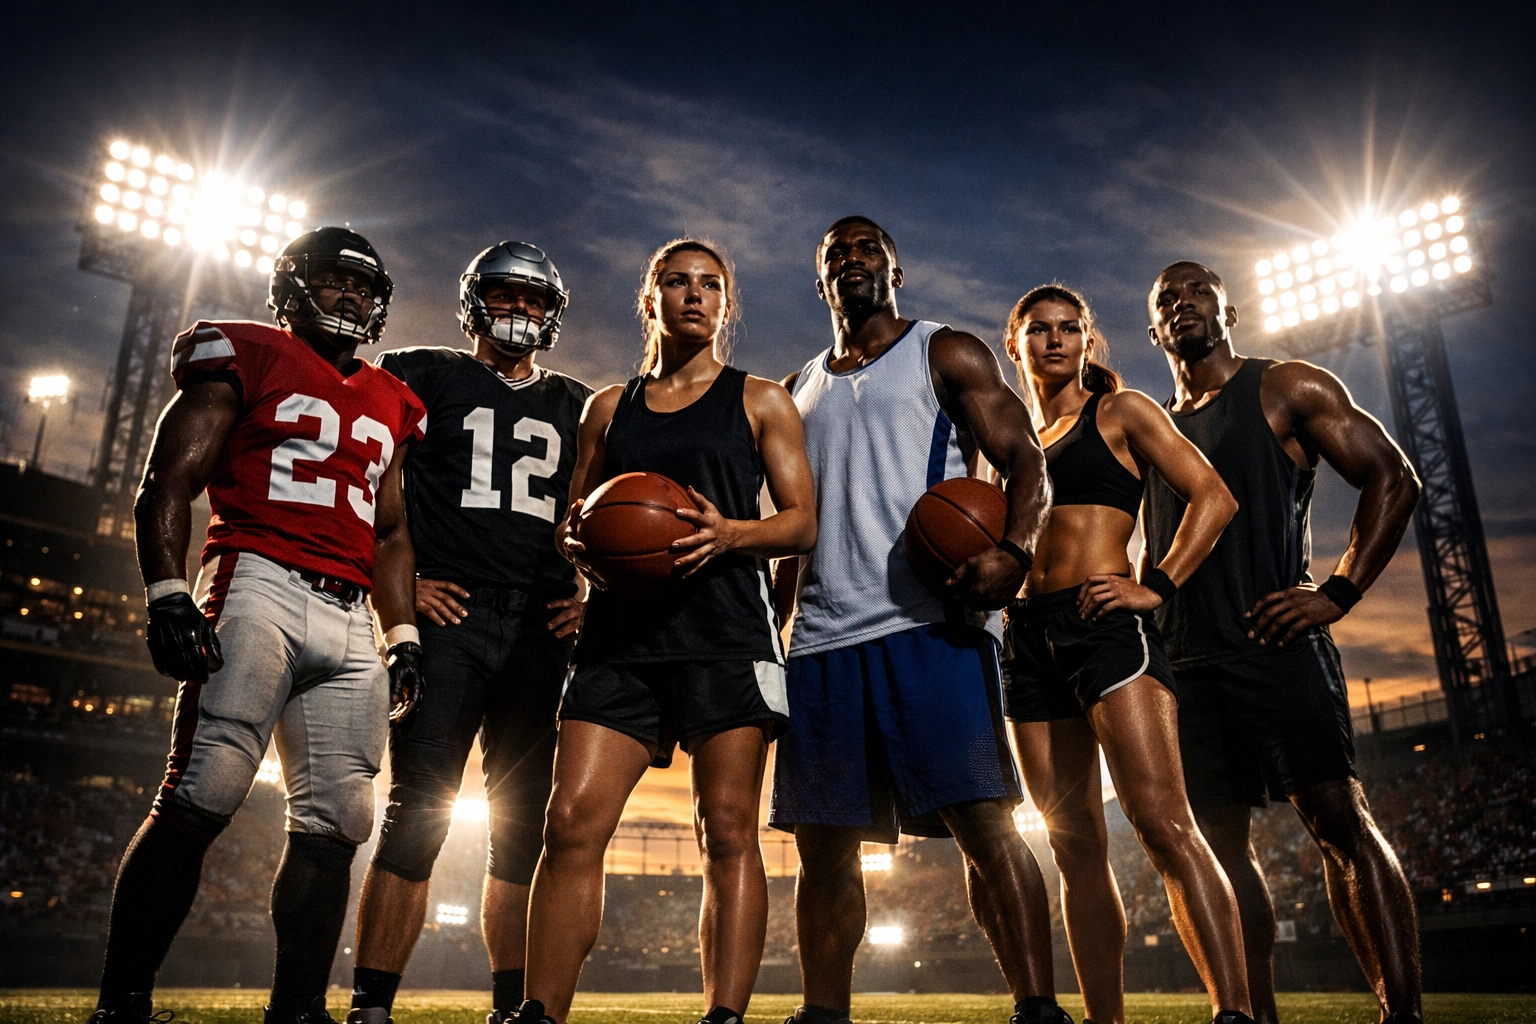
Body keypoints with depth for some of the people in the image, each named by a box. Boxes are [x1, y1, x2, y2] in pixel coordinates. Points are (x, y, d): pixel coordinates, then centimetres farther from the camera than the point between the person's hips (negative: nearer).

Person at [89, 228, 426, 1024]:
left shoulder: (389, 405, 22)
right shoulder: (246, 358, 7)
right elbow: (166, 486, 1)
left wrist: (404, 638, 13)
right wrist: (166, 595, -12)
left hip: (349, 619, 6)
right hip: (259, 586, -5)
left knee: (334, 818, 2)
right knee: (200, 798, -12)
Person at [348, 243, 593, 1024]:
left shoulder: (578, 406, 20)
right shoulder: (424, 376, 11)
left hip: (543, 629, 3)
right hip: (447, 614, -3)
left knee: (524, 826, 6)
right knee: (418, 812, -7)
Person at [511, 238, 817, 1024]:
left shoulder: (760, 401, 13)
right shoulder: (608, 407, 20)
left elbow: (802, 524, 7)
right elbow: (574, 517, 22)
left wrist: (729, 533, -13)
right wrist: (575, 541, -3)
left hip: (725, 635, -2)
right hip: (621, 633, 3)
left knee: (728, 832, -5)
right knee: (572, 821, -7)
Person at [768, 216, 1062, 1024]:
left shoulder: (947, 355, 11)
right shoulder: (798, 392, 24)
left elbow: (1027, 464, 0)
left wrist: (1013, 550, -21)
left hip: (931, 623, -4)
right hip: (822, 636, 5)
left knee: (982, 818, -11)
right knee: (822, 843, 6)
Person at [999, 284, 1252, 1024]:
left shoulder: (1121, 412, 8)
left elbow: (1213, 497, 0)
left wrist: (1157, 586, -11)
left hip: (1104, 625, -5)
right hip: (1030, 636, 5)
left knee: (1162, 820, -18)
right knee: (1075, 844, 5)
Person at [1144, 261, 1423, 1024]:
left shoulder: (1287, 388, 7)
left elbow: (1392, 478, 1)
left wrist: (1337, 592, -10)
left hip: (1274, 643, -5)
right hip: (1184, 662, 5)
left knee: (1340, 822, -9)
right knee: (1220, 841, 5)